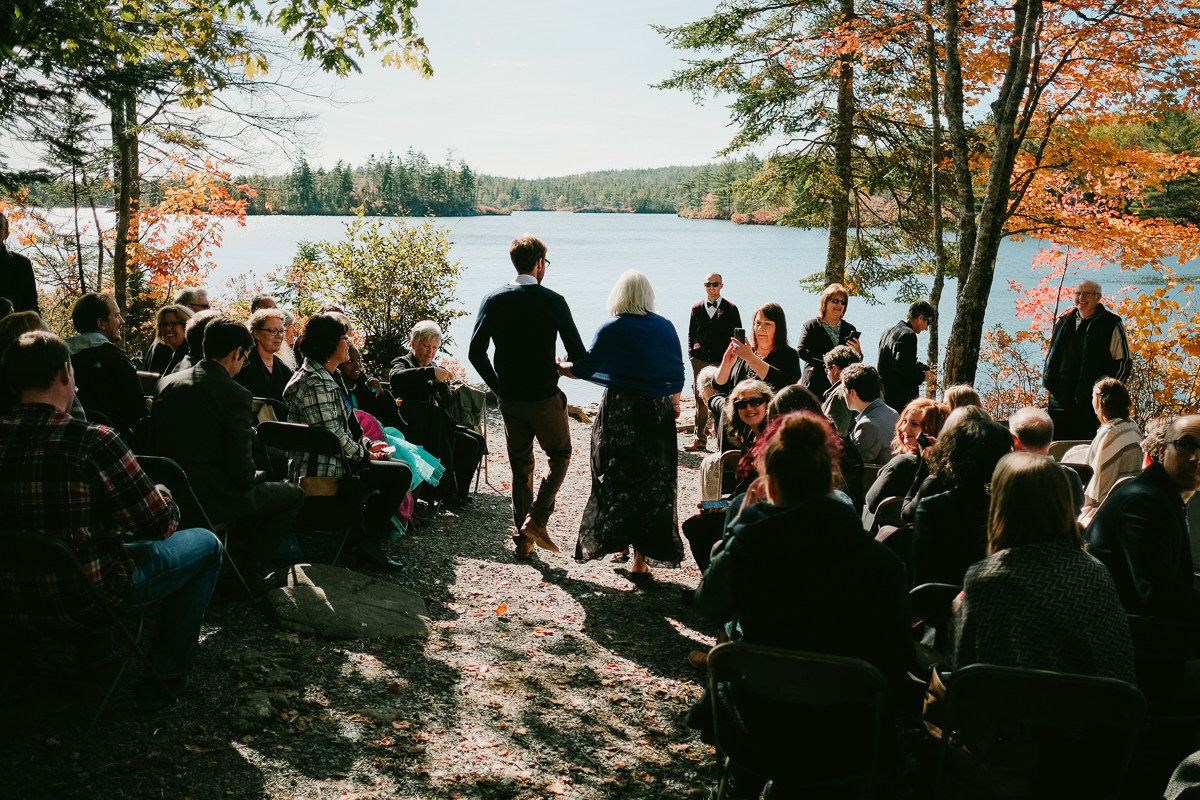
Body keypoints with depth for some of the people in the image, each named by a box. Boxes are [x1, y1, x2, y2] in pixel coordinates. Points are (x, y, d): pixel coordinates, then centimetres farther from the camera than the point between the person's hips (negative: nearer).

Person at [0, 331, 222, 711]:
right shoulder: (92, 441, -23)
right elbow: (161, 523, -16)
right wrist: (161, 494, 6)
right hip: (83, 599, -7)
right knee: (205, 544, 14)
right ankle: (166, 675, 16)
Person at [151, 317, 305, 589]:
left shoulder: (167, 383, 3)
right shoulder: (234, 394, -18)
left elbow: (155, 444, 12)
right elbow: (241, 469, -19)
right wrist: (256, 476, 5)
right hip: (213, 500, -8)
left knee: (260, 485, 32)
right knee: (293, 494, 14)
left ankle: (236, 555, 33)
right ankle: (250, 566, 13)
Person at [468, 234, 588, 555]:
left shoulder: (493, 300, -2)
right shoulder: (552, 300, -11)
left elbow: (476, 352, -5)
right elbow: (578, 353, -10)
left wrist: (499, 385, 7)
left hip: (509, 399, 4)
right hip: (544, 397, -4)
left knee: (520, 465, 16)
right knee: (560, 456, 16)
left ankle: (522, 536, 19)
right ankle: (537, 519, 1)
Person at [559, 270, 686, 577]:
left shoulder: (611, 329, -6)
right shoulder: (665, 327, 3)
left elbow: (584, 368, -5)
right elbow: (677, 374, 7)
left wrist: (559, 367, 13)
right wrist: (674, 403, 21)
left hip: (620, 411, -2)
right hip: (659, 413, 3)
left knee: (615, 479, 12)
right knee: (653, 481, 6)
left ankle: (615, 540, 22)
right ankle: (642, 557, 6)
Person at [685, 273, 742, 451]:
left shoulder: (731, 309, 3)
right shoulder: (696, 308, 11)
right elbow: (691, 334, 17)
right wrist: (691, 354, 5)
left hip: (722, 362, -3)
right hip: (700, 361, 3)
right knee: (700, 401, 4)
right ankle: (700, 440, 10)